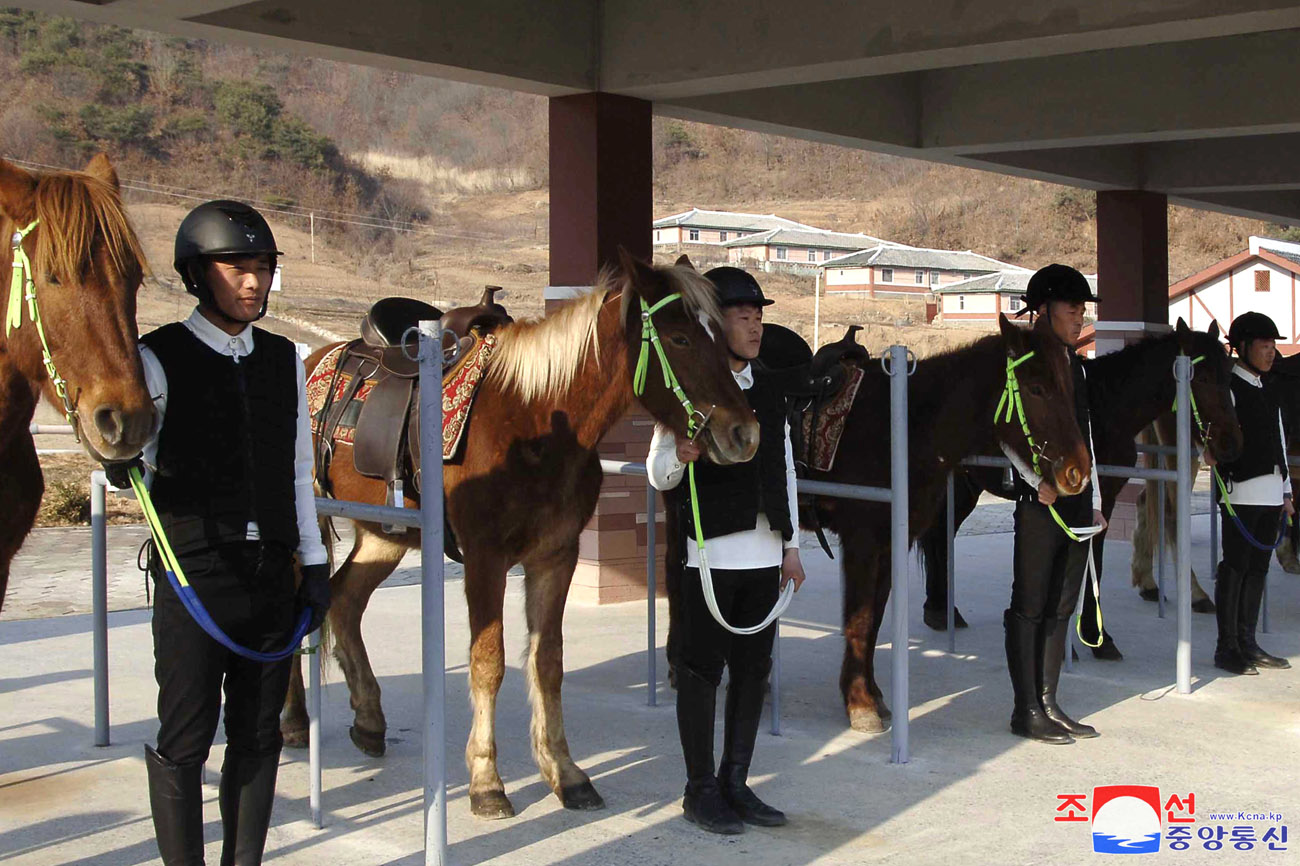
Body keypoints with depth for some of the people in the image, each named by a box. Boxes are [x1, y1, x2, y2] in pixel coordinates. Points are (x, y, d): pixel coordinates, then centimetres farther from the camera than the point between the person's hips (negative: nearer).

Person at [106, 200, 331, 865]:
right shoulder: (159, 360, -5)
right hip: (195, 573, -5)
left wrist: (315, 563, 11)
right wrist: (122, 465, -31)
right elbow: (124, 464, -7)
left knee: (259, 735, 11)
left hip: (274, 574, 5)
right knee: (185, 740, 2)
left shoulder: (285, 360, 9)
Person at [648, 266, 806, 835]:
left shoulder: (770, 394, 14)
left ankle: (735, 784, 21)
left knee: (753, 670, 10)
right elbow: (657, 474, -6)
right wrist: (680, 456, -29)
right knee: (701, 671, 0)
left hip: (763, 553, 6)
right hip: (708, 552, -6)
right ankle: (700, 791, 10)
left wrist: (791, 546, 15)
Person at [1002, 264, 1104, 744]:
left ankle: (1048, 704, 18)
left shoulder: (1076, 365, 16)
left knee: (1061, 607, 11)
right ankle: (1026, 710, 5)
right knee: (1029, 607, -1)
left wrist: (1095, 502, 16)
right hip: (1041, 502, -8)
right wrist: (1038, 480, -21)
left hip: (1077, 502, 8)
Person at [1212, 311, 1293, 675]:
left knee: (1258, 567, 10)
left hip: (1271, 492, 8)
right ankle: (1227, 649, 0)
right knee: (1235, 567, -5)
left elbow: (1279, 442, 21)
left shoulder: (1267, 392, 18)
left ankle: (1247, 644, 17)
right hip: (1242, 492, -8)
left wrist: (1286, 491, 19)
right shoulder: (1229, 387, -6)